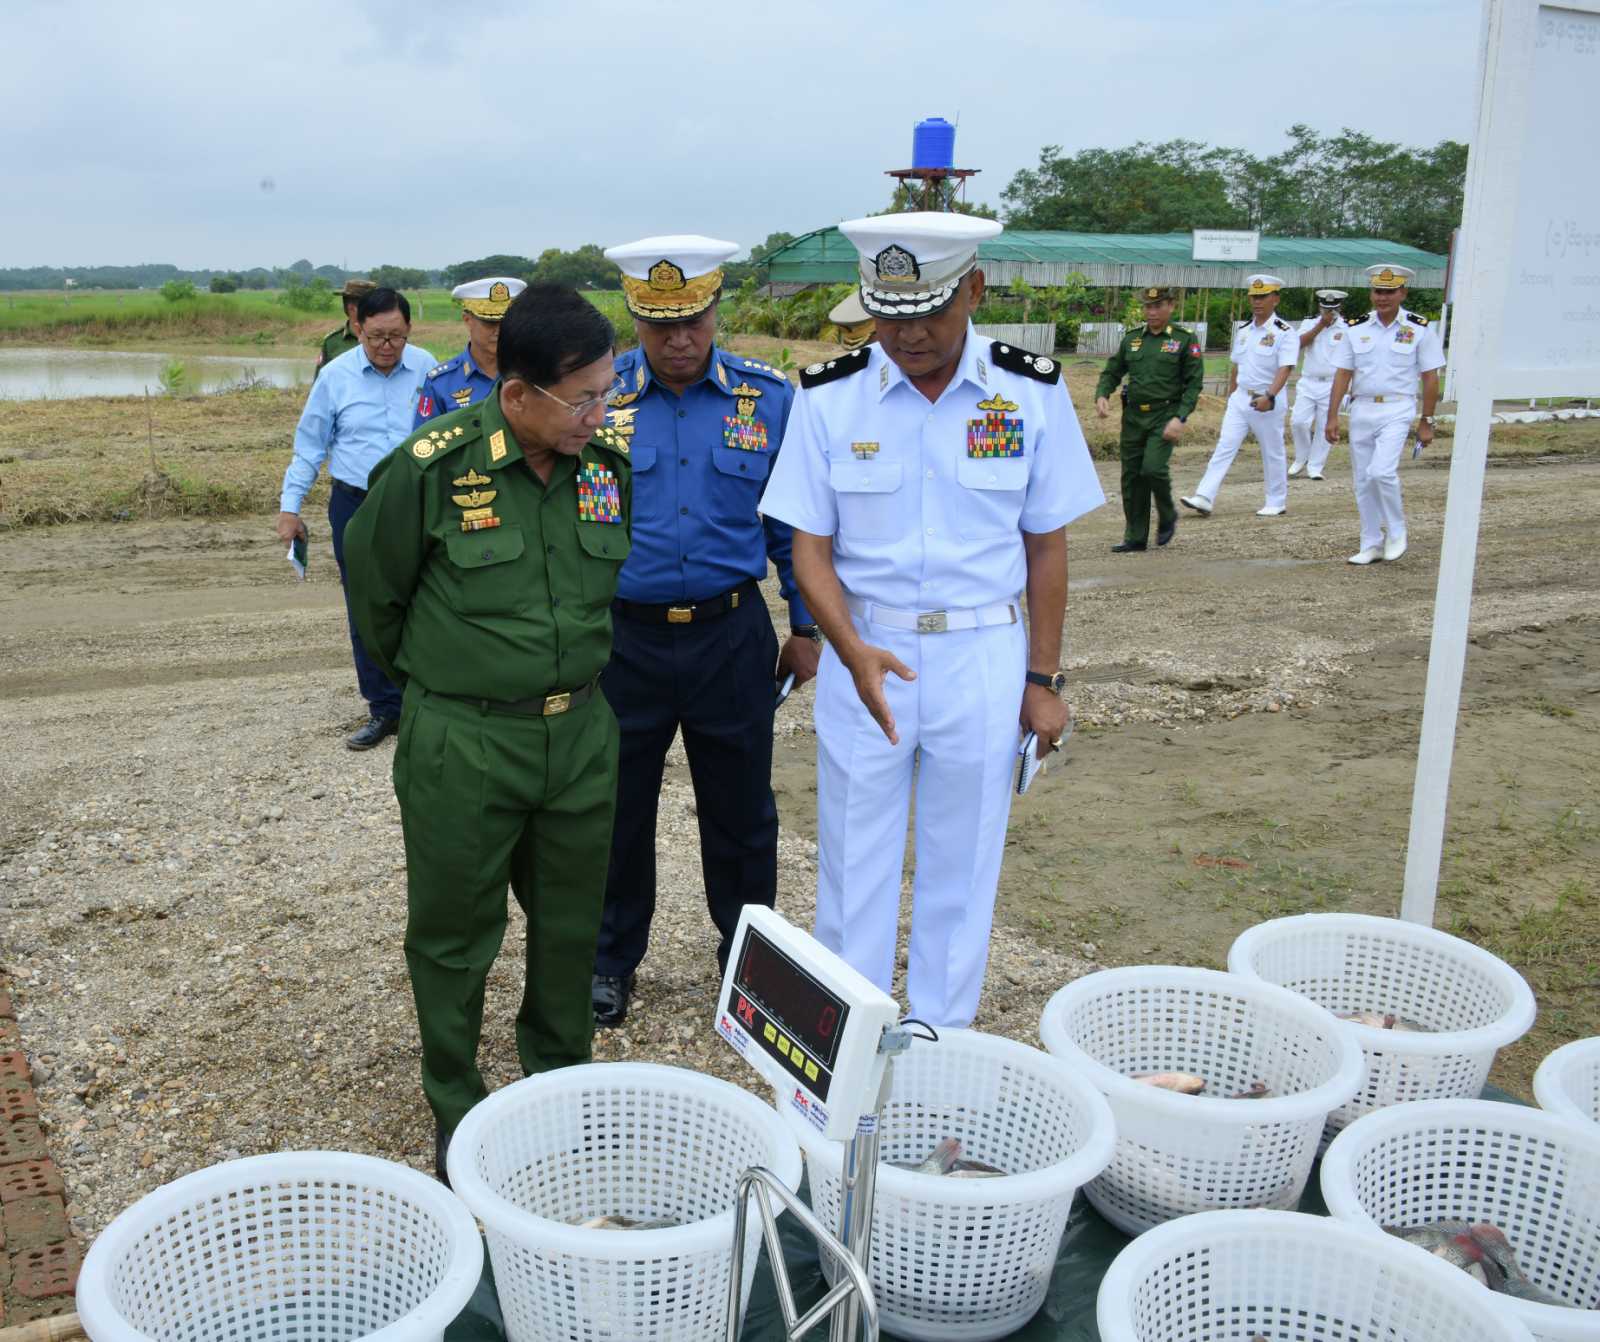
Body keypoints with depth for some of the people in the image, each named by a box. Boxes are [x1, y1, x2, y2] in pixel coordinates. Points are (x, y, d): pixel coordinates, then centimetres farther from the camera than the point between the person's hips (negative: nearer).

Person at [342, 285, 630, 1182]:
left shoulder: (609, 466, -3)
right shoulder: (432, 467, -16)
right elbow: (376, 589, 0)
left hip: (582, 732, 4)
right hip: (462, 743, -4)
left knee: (573, 925, 16)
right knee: (455, 937, 10)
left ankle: (563, 1086, 37)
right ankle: (456, 1114, 29)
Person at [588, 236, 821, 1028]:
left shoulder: (768, 398, -1)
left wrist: (806, 626, 8)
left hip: (732, 636, 1)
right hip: (624, 638, 0)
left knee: (740, 811, 13)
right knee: (619, 807, 12)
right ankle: (612, 959, 32)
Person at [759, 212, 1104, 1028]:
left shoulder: (1031, 393, -4)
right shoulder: (829, 397, -5)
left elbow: (1046, 546, 3)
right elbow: (810, 548, -4)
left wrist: (1042, 679, 2)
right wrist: (853, 651, -21)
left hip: (984, 657, 0)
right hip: (865, 653, 0)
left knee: (962, 867, 11)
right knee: (853, 865, 8)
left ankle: (942, 1041, 28)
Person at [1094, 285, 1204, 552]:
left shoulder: (1185, 340, -1)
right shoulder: (1131, 339, 11)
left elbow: (1193, 384, -5)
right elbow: (1112, 372, 15)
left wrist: (1180, 418, -16)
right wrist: (1102, 395, -6)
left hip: (1165, 416, -5)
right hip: (1133, 417, 5)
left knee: (1153, 468, -20)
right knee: (1132, 477, 4)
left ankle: (1167, 517, 8)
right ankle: (1135, 537, 15)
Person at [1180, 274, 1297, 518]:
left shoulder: (1284, 332, -10)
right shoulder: (1242, 330, 10)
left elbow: (1285, 368, -20)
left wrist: (1269, 396, -34)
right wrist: (1230, 398, 20)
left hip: (1266, 402, -5)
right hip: (1240, 398, 5)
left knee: (1272, 453, 7)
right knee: (1224, 447, -5)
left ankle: (1277, 503, 20)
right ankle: (1205, 498, -11)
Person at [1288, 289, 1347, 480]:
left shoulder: (1347, 328, 1)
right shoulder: (1309, 323, 8)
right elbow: (1301, 343, -12)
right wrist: (1321, 324, -17)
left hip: (1332, 385, -1)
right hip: (1308, 383, 2)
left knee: (1324, 428, -1)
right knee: (1298, 421, -9)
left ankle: (1315, 467, 8)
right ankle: (1301, 458, 14)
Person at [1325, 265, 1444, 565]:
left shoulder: (1420, 329, -2)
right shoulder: (1356, 329, 6)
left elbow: (1430, 378, 0)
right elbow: (1342, 374, 5)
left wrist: (1426, 422, -3)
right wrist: (1332, 417, -1)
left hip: (1396, 410, -4)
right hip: (1361, 409, 4)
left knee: (1382, 471, -21)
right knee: (1362, 480, 7)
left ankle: (1396, 530, 3)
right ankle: (1371, 545, 18)